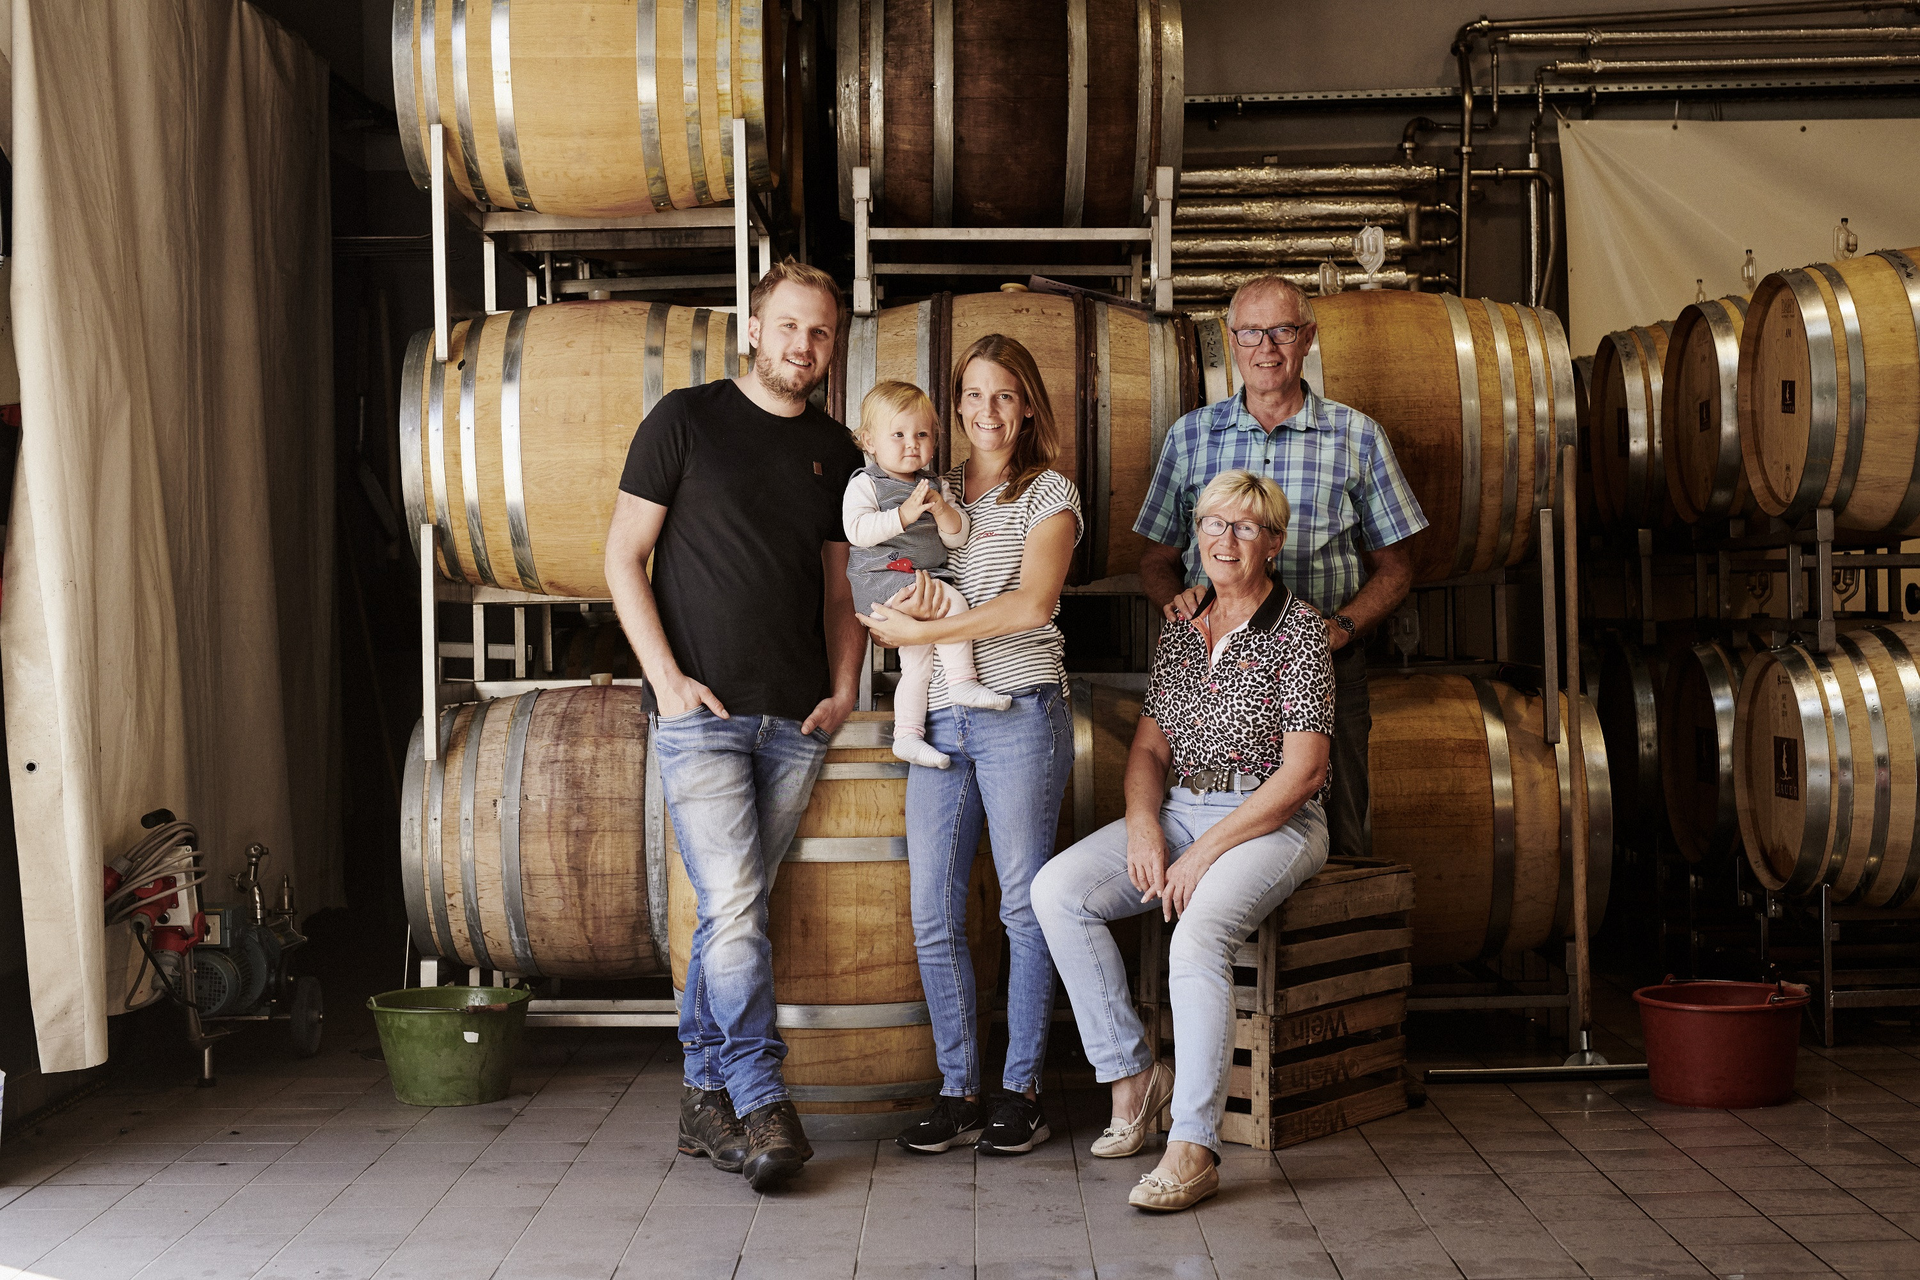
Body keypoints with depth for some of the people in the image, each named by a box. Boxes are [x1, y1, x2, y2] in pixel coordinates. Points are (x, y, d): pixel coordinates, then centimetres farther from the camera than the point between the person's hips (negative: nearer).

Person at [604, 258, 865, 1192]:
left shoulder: (835, 451, 14)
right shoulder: (685, 421, 1)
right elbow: (624, 556, 0)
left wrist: (843, 689, 4)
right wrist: (666, 677, -9)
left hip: (796, 722, 4)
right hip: (701, 711, -4)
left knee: (730, 910, 8)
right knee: (734, 906, -11)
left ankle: (704, 1096, 17)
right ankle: (762, 1106, -6)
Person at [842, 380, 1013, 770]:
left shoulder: (937, 487, 17)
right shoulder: (864, 484, 0)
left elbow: (957, 538, 9)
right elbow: (856, 531, -16)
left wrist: (942, 510, -12)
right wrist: (905, 514, -23)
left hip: (926, 575, 7)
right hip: (878, 577, -7)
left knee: (919, 657, 6)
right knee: (950, 599, -27)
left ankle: (907, 735, 14)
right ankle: (963, 681, -22)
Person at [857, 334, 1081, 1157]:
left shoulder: (1049, 493, 4)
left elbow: (1032, 604, -11)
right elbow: (876, 593, 17)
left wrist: (918, 632, -12)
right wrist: (904, 608, -7)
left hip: (1019, 712, -4)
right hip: (939, 718, 5)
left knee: (1026, 903, -1)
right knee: (933, 913, 2)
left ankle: (1021, 1090, 9)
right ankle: (958, 1092, 12)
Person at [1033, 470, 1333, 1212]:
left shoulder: (1298, 628, -7)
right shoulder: (1180, 631, 12)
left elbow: (1302, 773, -13)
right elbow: (1149, 750, 13)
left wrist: (1207, 851, -17)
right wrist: (1144, 831, -8)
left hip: (1275, 822, -6)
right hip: (1181, 812, 6)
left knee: (1198, 935, -34)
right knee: (1057, 890, -16)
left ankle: (1194, 1149, -30)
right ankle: (1133, 1078, -8)